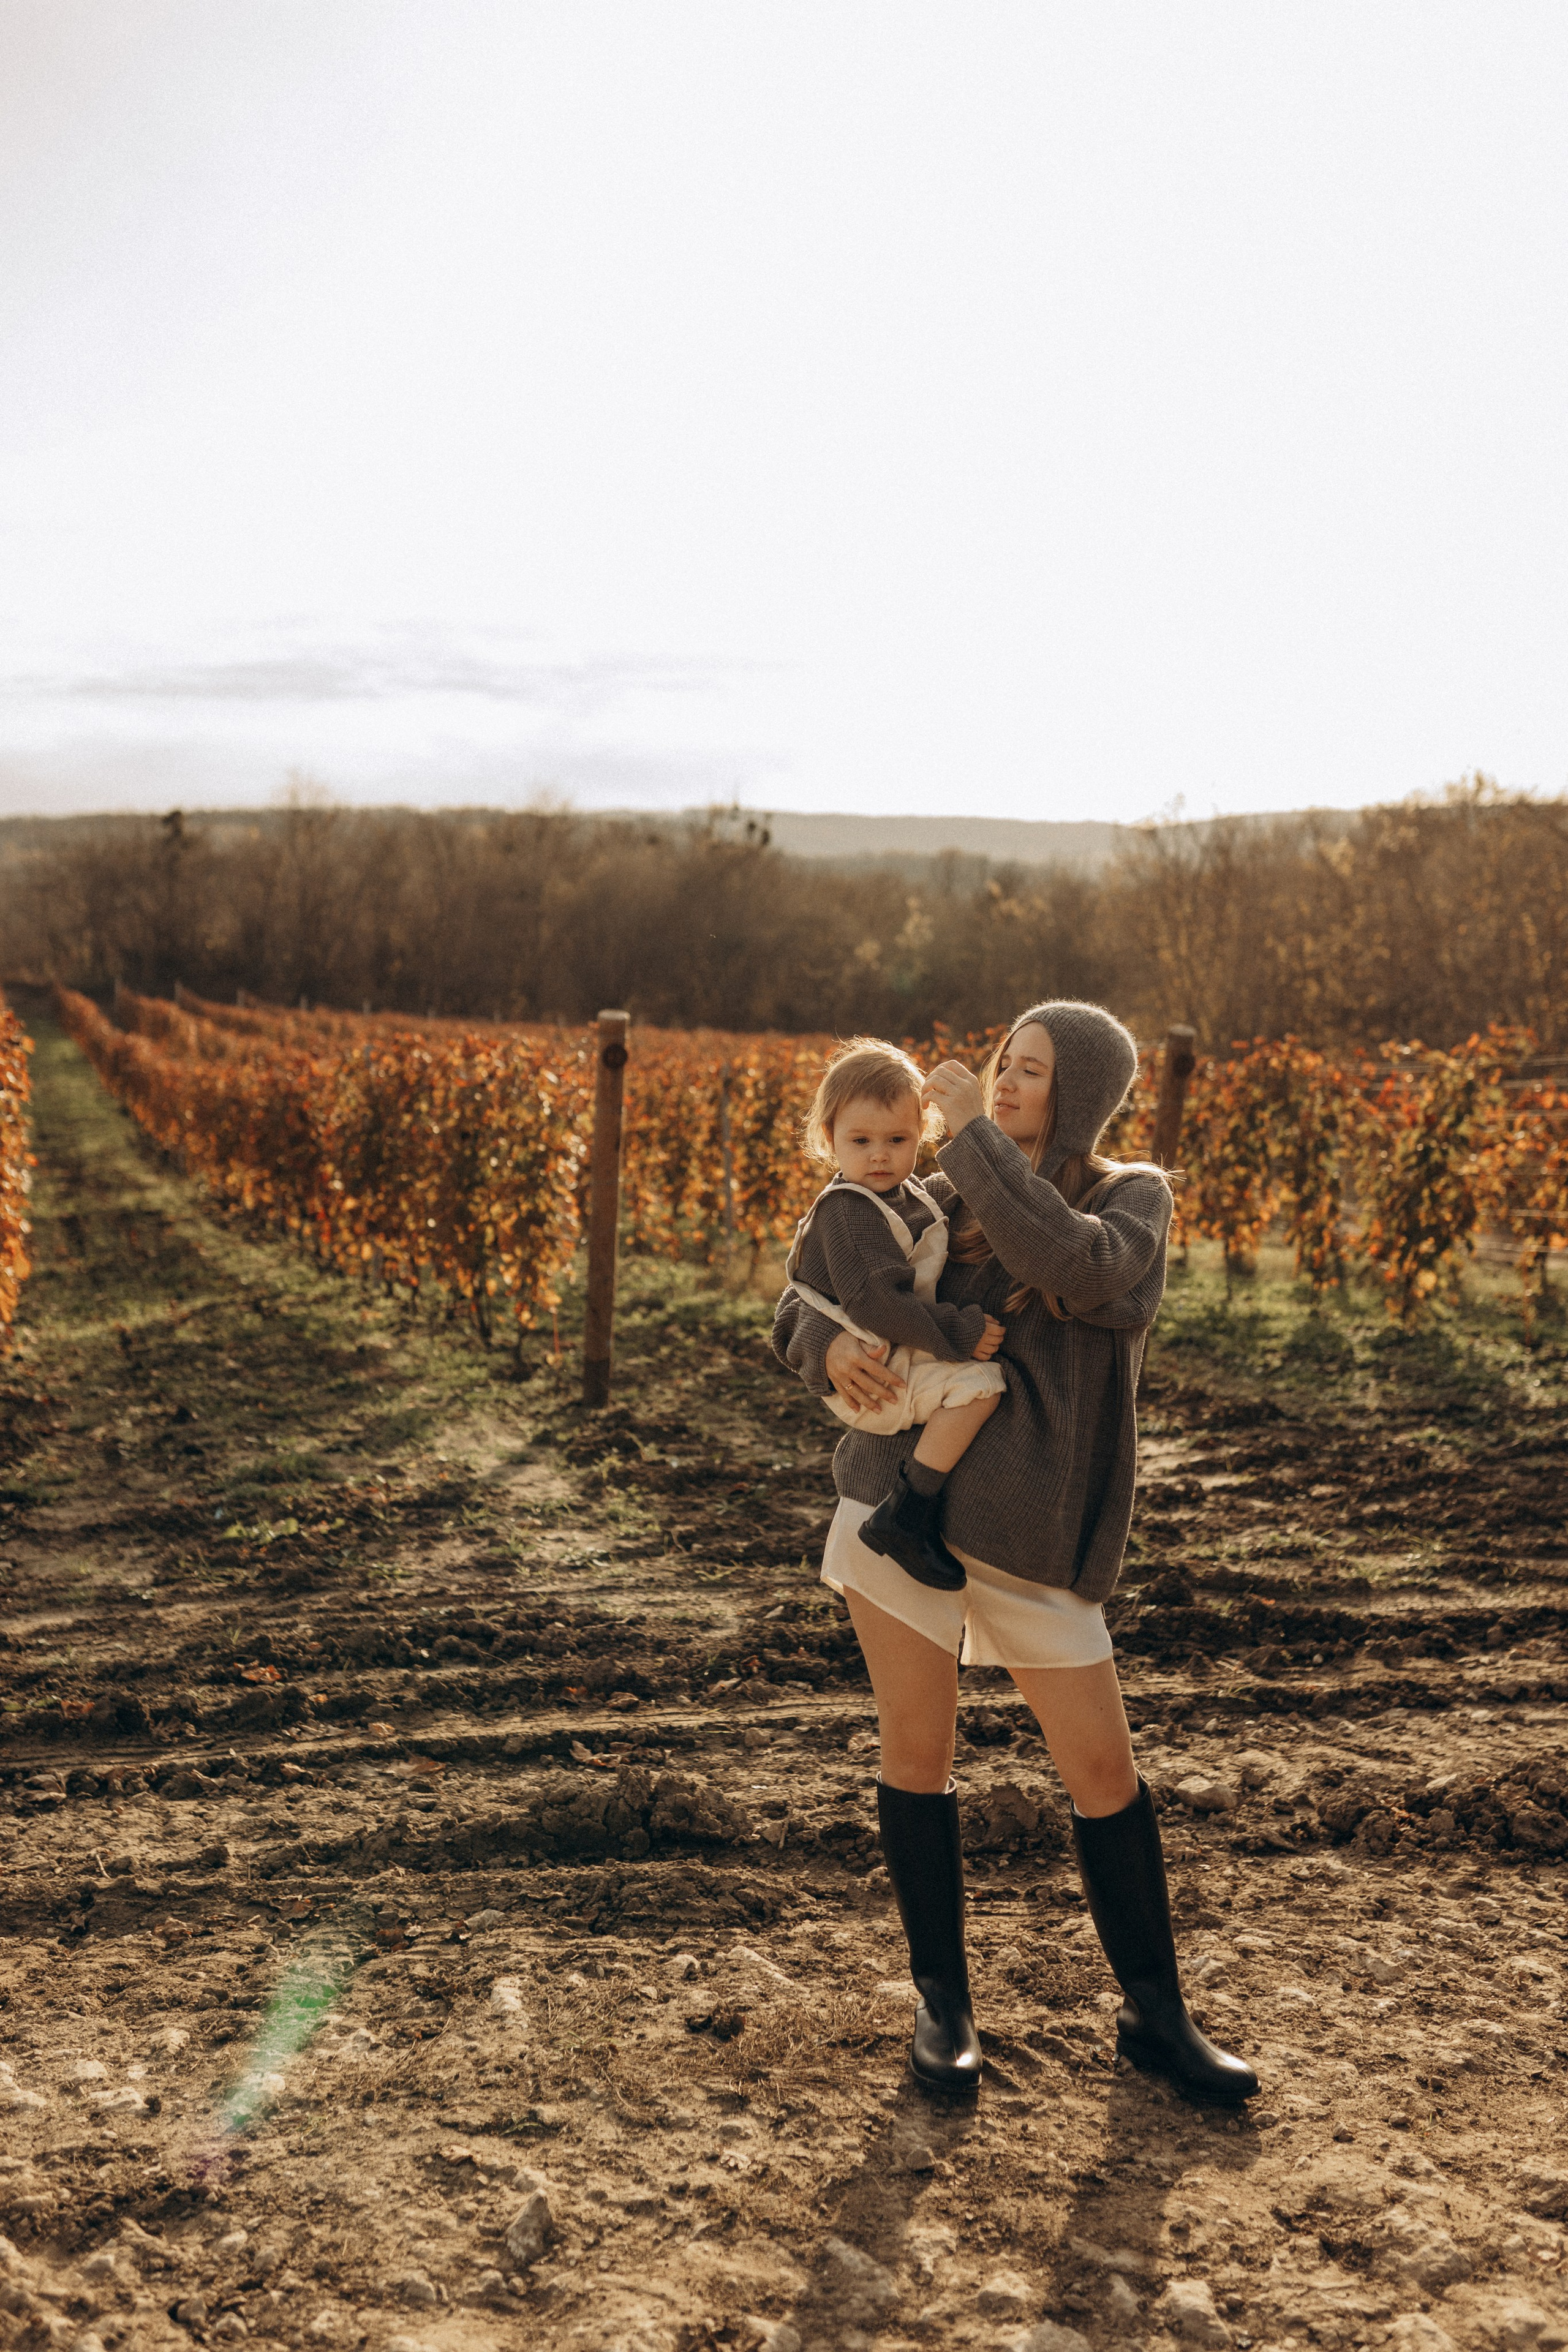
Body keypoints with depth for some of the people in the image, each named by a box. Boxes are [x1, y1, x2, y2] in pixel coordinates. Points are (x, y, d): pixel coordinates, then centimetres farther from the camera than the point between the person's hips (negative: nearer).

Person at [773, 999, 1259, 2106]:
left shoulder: (1132, 1197, 1)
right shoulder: (943, 1201, 7)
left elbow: (1079, 1267, -24)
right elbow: (806, 1297, 8)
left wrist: (975, 1134, -19)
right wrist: (828, 1346, -16)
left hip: (1032, 1528, -2)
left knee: (1105, 1770, 5)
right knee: (917, 1750, 6)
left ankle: (1157, 2016, 24)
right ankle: (944, 2004, 25)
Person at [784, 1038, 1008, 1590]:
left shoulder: (908, 1195, 11)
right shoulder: (848, 1211, -19)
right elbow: (877, 1303, -27)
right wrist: (960, 1332, -25)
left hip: (901, 1355, 10)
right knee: (979, 1380, -26)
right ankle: (905, 1515, -22)